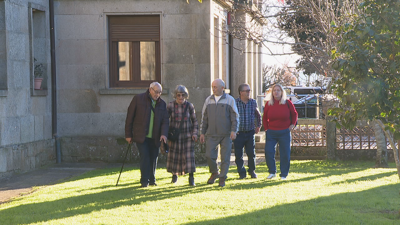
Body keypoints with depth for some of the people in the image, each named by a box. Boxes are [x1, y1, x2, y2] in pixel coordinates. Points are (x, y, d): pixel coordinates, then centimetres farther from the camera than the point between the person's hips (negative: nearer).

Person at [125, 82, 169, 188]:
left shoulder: (162, 104, 8)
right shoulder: (138, 99, -3)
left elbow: (165, 121, 5)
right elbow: (130, 117, -1)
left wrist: (164, 134, -14)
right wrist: (128, 135, -2)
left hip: (155, 138, 4)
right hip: (141, 136, -4)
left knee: (153, 158, 7)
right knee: (145, 157, -12)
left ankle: (152, 180, 21)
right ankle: (144, 181, -5)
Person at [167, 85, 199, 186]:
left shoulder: (189, 106, 0)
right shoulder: (170, 106, -3)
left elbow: (195, 121, 8)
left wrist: (195, 133, 0)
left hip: (187, 135, 0)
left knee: (189, 156, -7)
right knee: (174, 155, 5)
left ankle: (191, 178, -5)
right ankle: (174, 174, 27)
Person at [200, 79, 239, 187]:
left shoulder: (230, 100, 2)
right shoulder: (208, 100, 11)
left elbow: (235, 117, 1)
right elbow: (204, 118, 16)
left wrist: (233, 130, -11)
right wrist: (202, 132, 12)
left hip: (226, 134, -2)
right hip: (211, 134, 2)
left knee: (225, 157, -1)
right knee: (209, 155, -6)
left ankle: (222, 178, 9)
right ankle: (214, 173, 19)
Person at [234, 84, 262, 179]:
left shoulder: (253, 102, 6)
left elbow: (258, 115, 22)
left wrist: (258, 126, 16)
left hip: (250, 132, 2)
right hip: (238, 133, -2)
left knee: (251, 153, 1)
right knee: (238, 155, -1)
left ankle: (252, 171, 20)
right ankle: (242, 173, 12)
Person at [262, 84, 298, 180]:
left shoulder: (287, 103, -2)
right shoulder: (268, 103, 2)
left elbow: (294, 114, 13)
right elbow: (265, 117, 15)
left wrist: (292, 124, 5)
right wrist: (266, 128, 8)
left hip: (284, 132, -1)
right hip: (271, 132, 1)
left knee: (285, 154, 1)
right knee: (268, 151, -8)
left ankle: (284, 174, 12)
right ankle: (272, 172, 8)